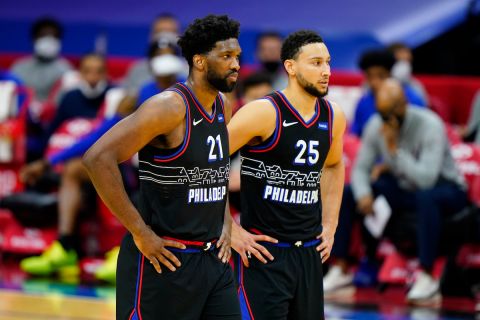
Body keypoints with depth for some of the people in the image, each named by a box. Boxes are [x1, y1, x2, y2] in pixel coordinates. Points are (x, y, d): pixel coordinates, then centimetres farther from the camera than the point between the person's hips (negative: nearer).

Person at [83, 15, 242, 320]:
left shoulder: (223, 109, 9)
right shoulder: (170, 106, -16)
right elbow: (98, 158, -24)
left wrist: (225, 224, 12)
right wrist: (141, 234, -21)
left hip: (213, 258, 8)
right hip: (165, 259, -8)